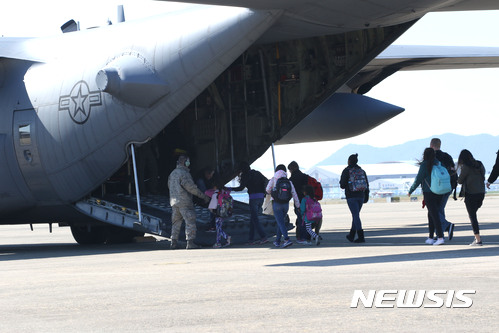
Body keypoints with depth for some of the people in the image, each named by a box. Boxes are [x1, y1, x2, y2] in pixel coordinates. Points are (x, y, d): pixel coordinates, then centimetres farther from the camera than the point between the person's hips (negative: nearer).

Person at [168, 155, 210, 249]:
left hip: (174, 201, 8)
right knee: (190, 221, -5)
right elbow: (191, 187, -16)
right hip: (184, 202, -8)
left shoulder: (172, 174, 12)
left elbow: (170, 186, 20)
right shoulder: (184, 174, -14)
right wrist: (203, 196, -9)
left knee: (176, 222, 14)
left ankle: (174, 242, 12)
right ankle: (190, 243, -10)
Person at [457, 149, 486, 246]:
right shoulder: (480, 165, 6)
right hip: (481, 193, 6)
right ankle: (477, 237, 13)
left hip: (471, 194, -6)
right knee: (473, 214, 20)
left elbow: (460, 181, -4)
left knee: (472, 216, -1)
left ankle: (478, 240, -6)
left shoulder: (465, 167, -12)